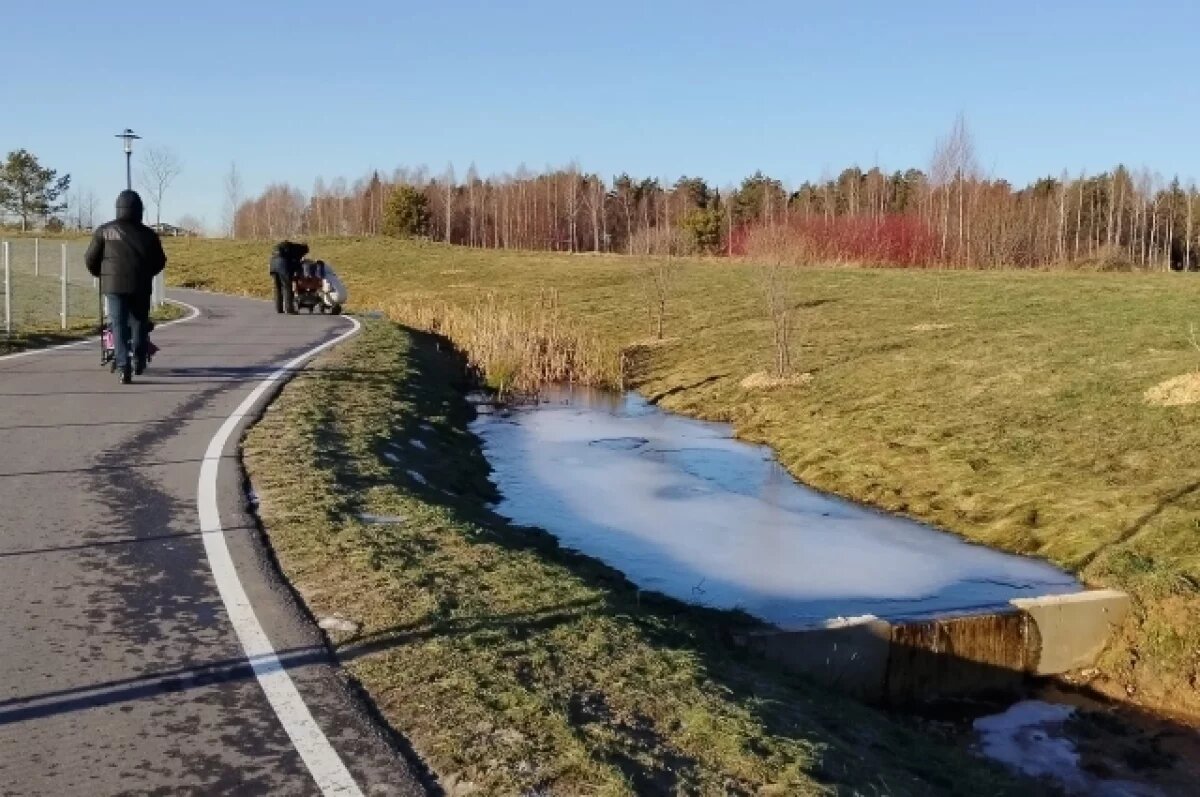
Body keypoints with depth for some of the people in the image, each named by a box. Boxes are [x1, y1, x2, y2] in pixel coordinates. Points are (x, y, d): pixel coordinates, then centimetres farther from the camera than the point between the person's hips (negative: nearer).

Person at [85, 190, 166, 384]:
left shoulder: (104, 231, 2)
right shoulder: (148, 234, 5)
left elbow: (90, 259, 5)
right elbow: (160, 262, 11)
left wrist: (100, 274, 24)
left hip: (114, 285, -1)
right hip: (141, 286, 1)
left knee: (119, 326, 0)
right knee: (139, 321, 17)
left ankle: (123, 367, -10)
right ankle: (138, 360, 17)